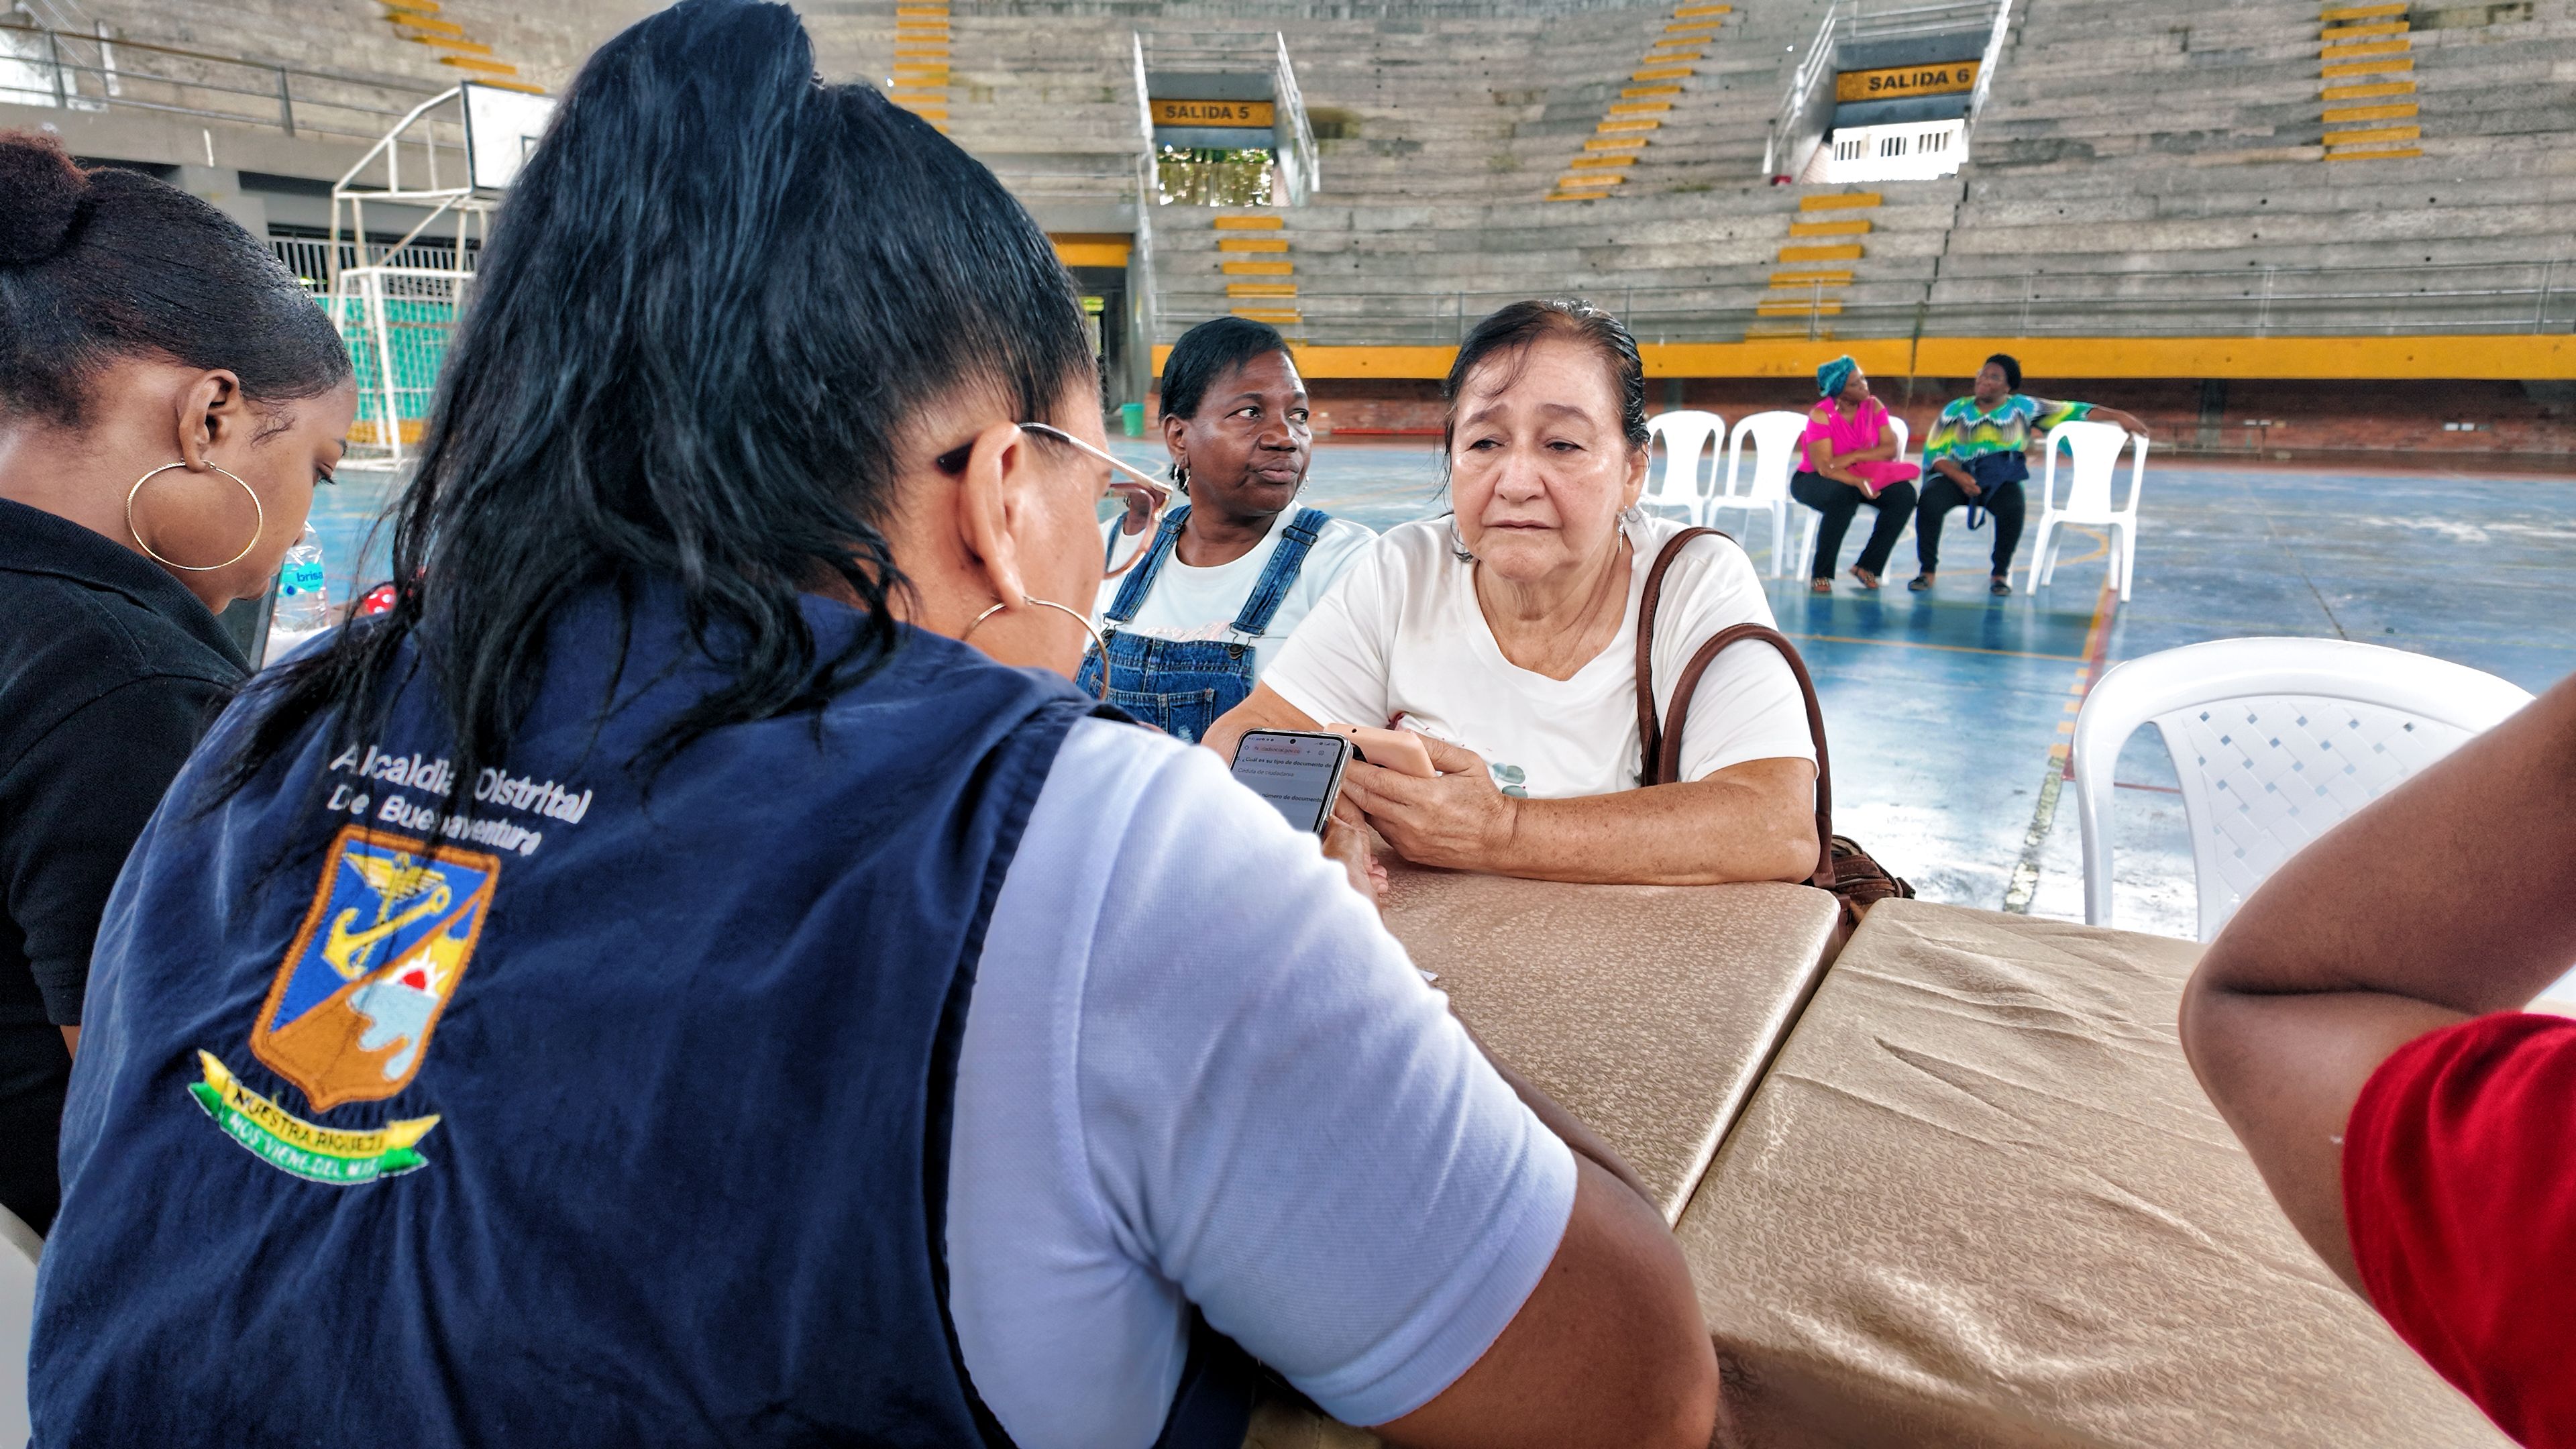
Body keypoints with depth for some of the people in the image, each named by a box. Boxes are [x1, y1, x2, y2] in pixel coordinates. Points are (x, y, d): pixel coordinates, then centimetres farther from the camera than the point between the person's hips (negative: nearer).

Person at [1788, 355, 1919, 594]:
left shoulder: (1873, 407, -3)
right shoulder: (1821, 416, -18)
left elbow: (1890, 449, -10)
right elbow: (1824, 466, -27)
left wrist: (1854, 457, -25)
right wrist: (1857, 482, -42)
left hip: (1861, 475, 5)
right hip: (1814, 481, -5)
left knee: (1904, 495, -20)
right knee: (1844, 495, -38)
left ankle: (1867, 566, -6)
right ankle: (1820, 574, -23)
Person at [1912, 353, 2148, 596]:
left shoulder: (2022, 407, 10)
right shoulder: (1956, 409, 10)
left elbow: (2071, 411, 6)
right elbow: (1933, 452, 4)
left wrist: (2119, 416, -3)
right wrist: (1958, 476, -14)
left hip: (2000, 480, 0)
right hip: (1956, 476, 0)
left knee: (2013, 507, -35)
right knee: (1929, 500, -33)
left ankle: (2001, 573, -12)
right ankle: (1928, 570, -17)